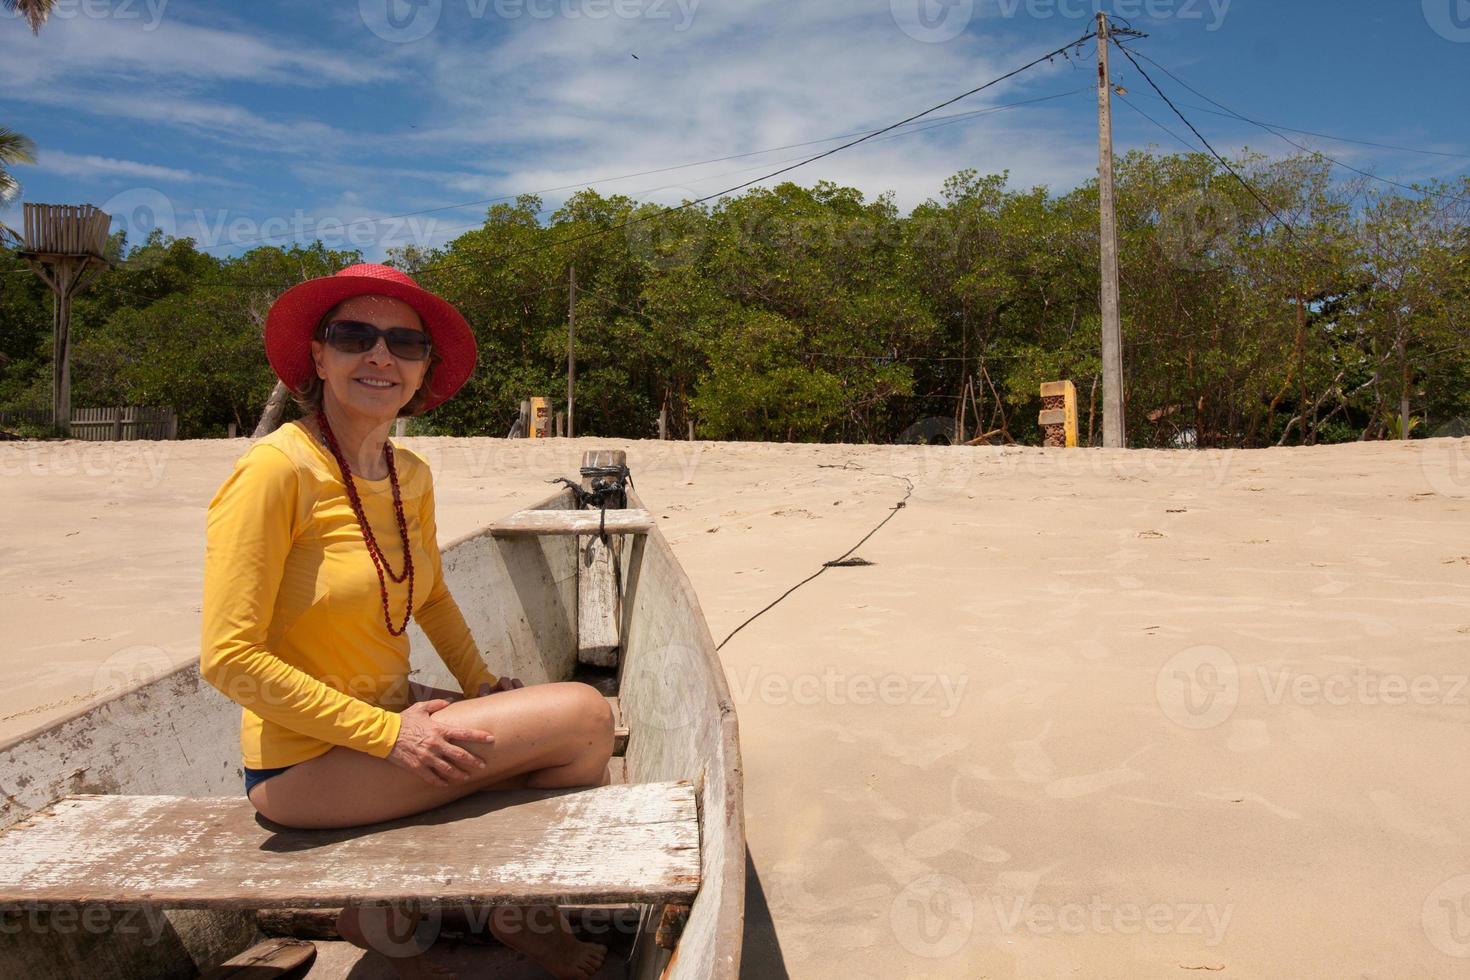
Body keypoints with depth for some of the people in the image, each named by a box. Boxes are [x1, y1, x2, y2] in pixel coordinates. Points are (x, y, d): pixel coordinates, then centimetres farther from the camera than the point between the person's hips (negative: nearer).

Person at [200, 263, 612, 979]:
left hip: (394, 717, 8)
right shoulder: (277, 470, -20)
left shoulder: (410, 476, 3)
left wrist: (484, 690, 4)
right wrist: (387, 734, -21)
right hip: (305, 761, -7)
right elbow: (228, 658, -21)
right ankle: (518, 910, 11)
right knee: (584, 714, -14)